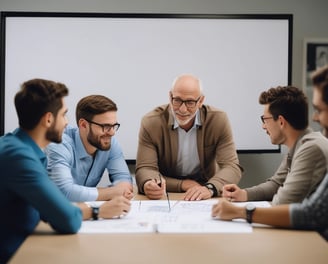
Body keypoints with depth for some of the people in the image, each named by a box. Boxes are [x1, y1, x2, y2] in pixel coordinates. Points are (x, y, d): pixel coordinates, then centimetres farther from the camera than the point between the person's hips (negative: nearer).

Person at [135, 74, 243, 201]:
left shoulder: (219, 120, -9)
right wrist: (182, 185, -27)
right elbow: (145, 168, -12)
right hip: (166, 196, 1)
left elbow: (232, 167, -14)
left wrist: (209, 188, -34)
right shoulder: (150, 123, -11)